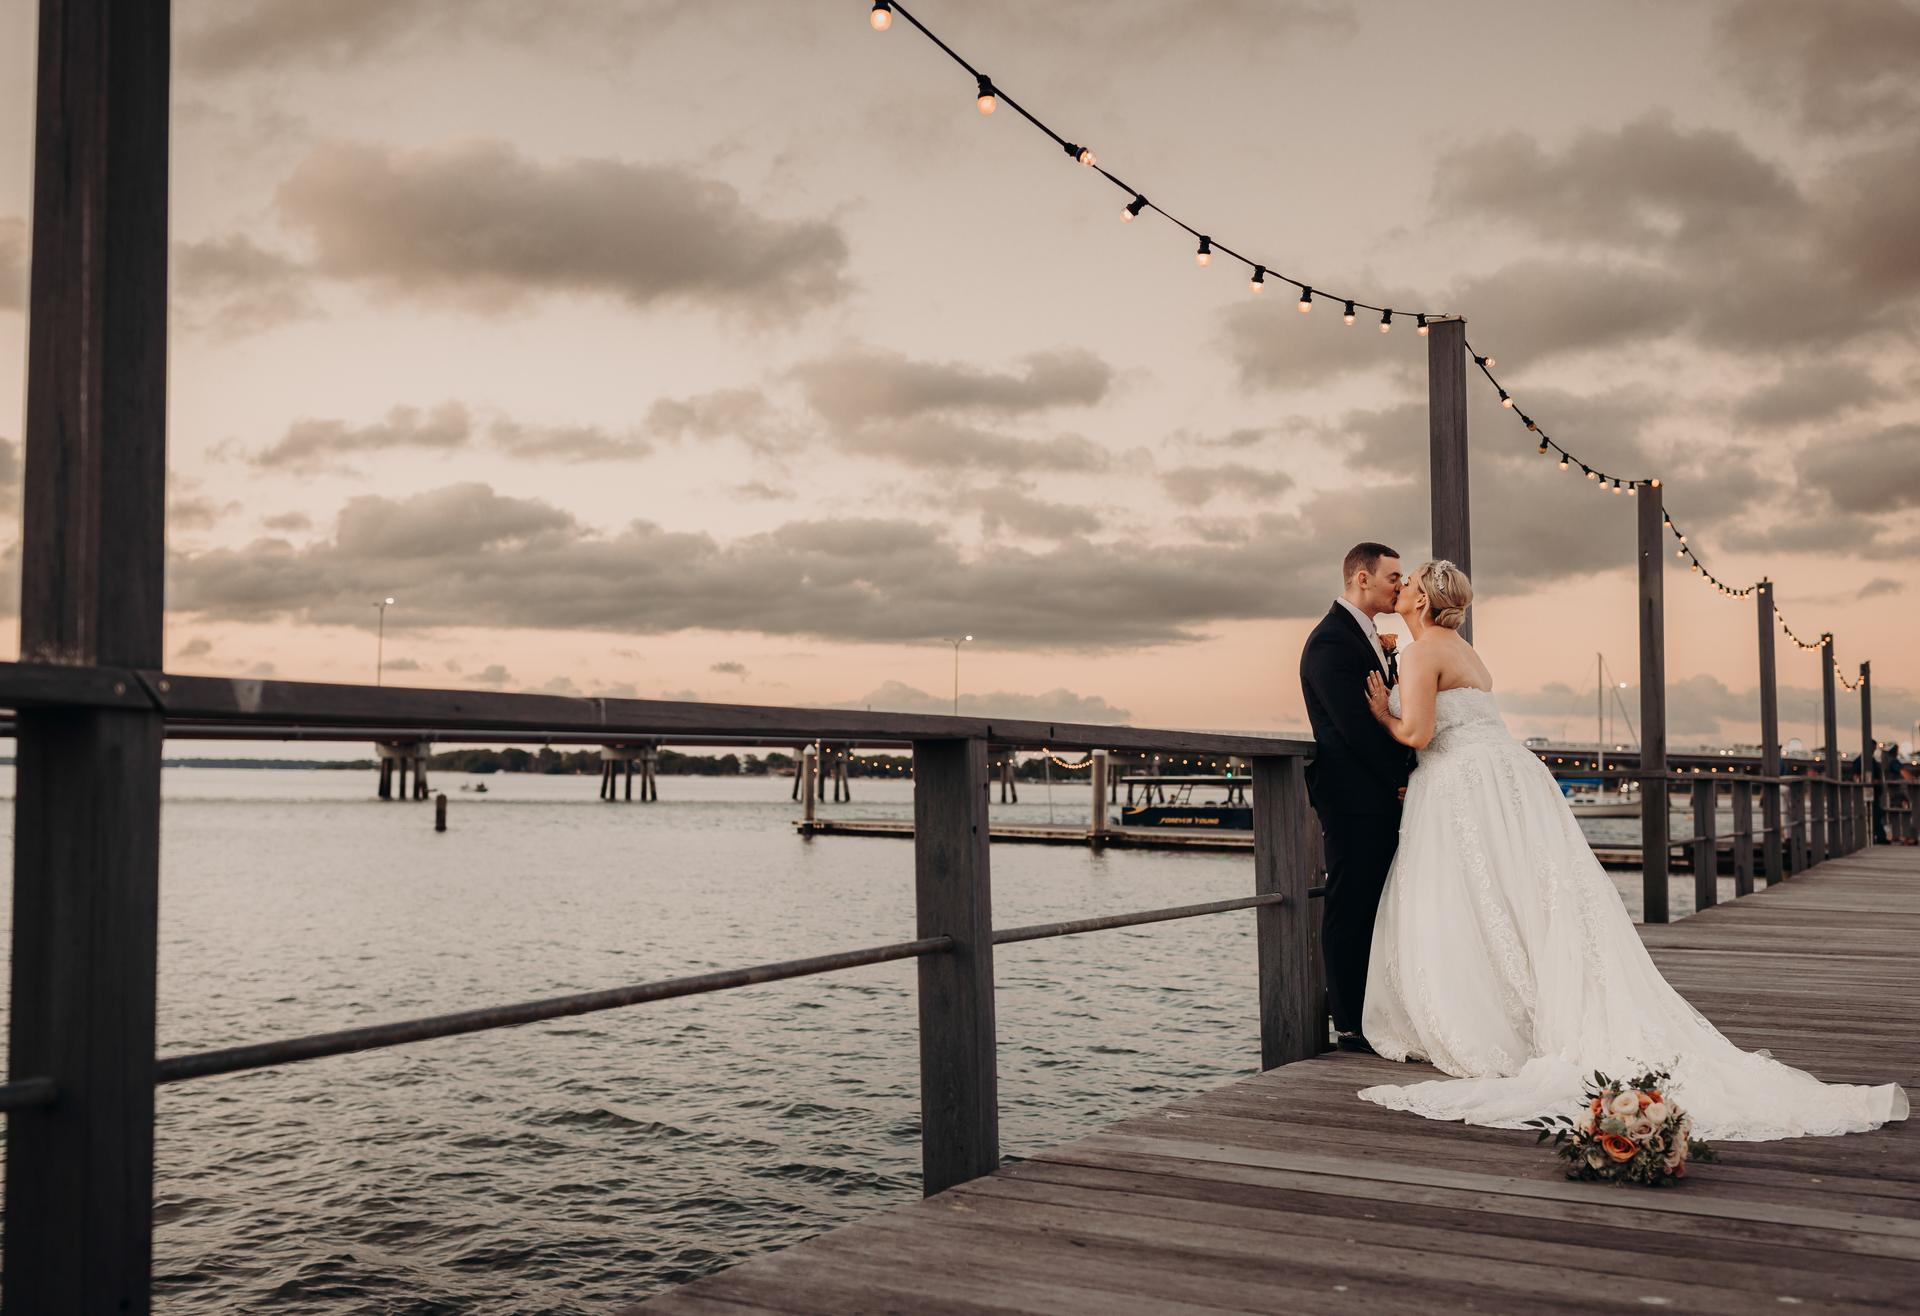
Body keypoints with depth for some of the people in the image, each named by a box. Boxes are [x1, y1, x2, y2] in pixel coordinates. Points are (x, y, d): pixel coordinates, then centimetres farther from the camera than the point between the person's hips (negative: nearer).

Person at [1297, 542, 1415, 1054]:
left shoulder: (1368, 637, 20)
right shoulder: (1331, 640, -13)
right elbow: (1354, 723, -18)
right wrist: (1399, 779, -11)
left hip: (1380, 796, 10)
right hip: (1353, 796, -10)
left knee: (1374, 909, 12)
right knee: (1350, 908, -5)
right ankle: (1351, 1026, 0)